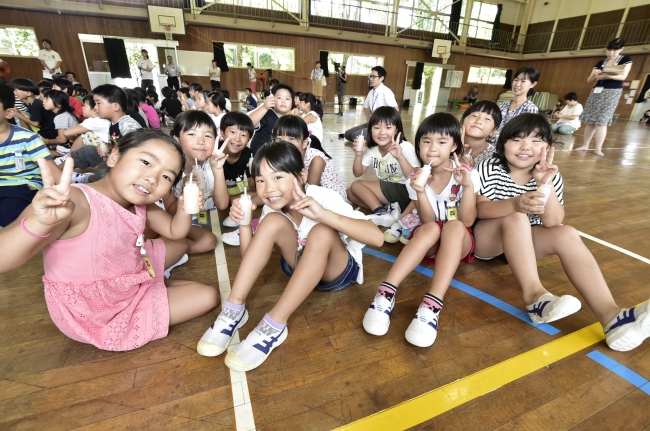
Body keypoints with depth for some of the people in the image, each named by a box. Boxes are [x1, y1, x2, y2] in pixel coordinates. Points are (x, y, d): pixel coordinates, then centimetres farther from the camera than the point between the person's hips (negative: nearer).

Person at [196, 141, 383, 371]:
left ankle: (274, 326, -31)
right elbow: (252, 260, -8)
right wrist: (244, 223, -23)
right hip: (302, 265, 4)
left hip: (340, 271, -3)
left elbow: (376, 237, -39)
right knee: (273, 222, -24)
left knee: (321, 232, -37)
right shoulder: (271, 207, -13)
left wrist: (323, 214, -49)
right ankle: (234, 310, -19)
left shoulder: (324, 198, -27)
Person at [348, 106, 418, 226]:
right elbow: (358, 173, 3)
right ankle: (389, 208, -13)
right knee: (350, 193, -2)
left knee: (356, 186, -14)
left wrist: (400, 157, -40)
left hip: (405, 192, -8)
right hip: (385, 189, 8)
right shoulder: (371, 148, 1)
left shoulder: (405, 147, -18)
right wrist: (358, 155, -17)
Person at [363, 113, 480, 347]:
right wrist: (420, 192, -29)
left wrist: (468, 186, -29)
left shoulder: (467, 174, -10)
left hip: (459, 242, 0)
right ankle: (386, 292, -43)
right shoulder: (416, 179, -7)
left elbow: (466, 221, -16)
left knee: (454, 226, -35)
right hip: (427, 240, 0)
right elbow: (429, 222, -14)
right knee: (431, 230, -35)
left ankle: (432, 304, -45)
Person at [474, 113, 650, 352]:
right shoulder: (489, 169, -11)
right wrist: (515, 203, -40)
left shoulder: (550, 176, -3)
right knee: (515, 218, -32)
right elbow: (480, 209, -22)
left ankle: (610, 315, -29)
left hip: (522, 244, 4)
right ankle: (535, 296, -35)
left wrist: (545, 184, -27)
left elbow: (553, 223, -14)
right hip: (486, 239, -3)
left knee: (566, 235, -22)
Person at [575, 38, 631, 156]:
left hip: (612, 92, -4)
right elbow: (589, 80, 12)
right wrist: (595, 74, -10)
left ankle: (598, 149, -14)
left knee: (601, 121, -14)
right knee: (590, 120, 0)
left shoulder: (626, 59, 4)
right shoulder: (600, 63, 14)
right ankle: (585, 145, 7)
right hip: (596, 91, 4)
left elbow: (623, 76, -8)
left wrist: (606, 76, -24)